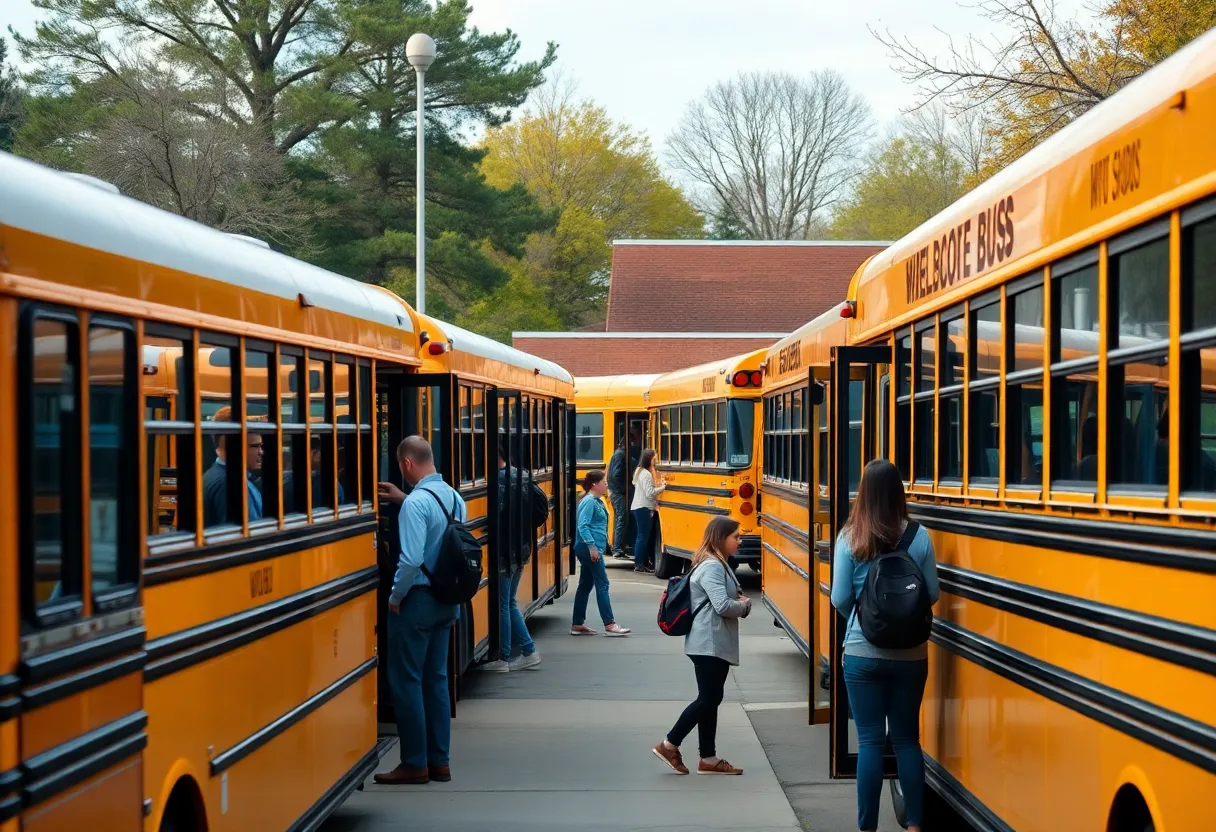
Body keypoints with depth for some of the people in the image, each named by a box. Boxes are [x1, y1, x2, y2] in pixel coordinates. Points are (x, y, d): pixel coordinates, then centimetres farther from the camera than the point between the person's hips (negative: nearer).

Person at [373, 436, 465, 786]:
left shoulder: (416, 503, -20)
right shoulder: (455, 498, 5)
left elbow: (410, 560, -25)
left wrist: (395, 597, -11)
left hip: (417, 600, -8)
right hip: (447, 600, 8)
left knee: (406, 680, 1)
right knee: (436, 679, 14)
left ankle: (415, 765, 4)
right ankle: (439, 762, 17)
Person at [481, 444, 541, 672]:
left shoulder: (500, 480, -18)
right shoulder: (520, 476, 11)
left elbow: (497, 516, -24)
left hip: (505, 552, -9)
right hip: (521, 550, 9)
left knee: (502, 606, 1)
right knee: (510, 603, 17)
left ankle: (503, 658, 7)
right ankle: (529, 651, 16)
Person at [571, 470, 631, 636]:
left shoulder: (597, 501, 15)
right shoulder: (589, 501, -14)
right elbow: (583, 526, -21)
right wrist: (592, 547, -25)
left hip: (593, 548, 10)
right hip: (589, 548, -10)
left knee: (585, 586, 11)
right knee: (602, 584, -9)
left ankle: (577, 625, 14)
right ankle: (609, 624, -9)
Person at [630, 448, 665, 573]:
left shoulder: (639, 471, 15)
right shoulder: (646, 474, -16)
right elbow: (649, 493, -20)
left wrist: (659, 485, 8)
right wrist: (663, 487, -14)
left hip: (638, 507, 10)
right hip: (644, 508, -10)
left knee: (641, 535, 13)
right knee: (644, 536, -9)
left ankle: (638, 562, 16)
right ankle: (639, 565, -9)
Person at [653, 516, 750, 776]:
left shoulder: (719, 564, 15)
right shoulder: (712, 567, -17)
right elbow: (722, 606, -25)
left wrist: (740, 601, 0)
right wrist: (745, 605, -7)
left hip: (717, 644, 10)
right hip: (709, 644, -10)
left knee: (712, 699, 11)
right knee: (707, 699, -6)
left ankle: (709, 759, 14)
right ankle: (669, 745, 3)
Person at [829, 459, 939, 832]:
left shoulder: (849, 538, -8)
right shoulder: (919, 536, -5)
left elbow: (840, 599, -7)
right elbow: (932, 594, 1)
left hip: (863, 654, -2)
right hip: (910, 654, 2)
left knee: (870, 741, 4)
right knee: (907, 738, 13)